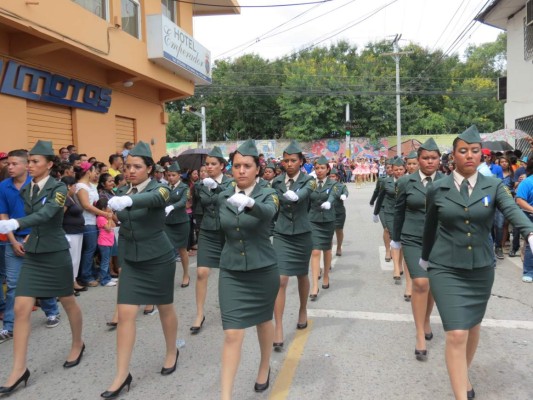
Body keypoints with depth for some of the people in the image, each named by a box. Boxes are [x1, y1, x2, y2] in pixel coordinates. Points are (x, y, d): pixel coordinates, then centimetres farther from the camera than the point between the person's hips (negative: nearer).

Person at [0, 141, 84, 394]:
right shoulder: (26, 190, 7)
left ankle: (77, 344, 36)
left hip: (55, 254, -5)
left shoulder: (59, 188, -12)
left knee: (68, 302, 12)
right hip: (32, 255, 5)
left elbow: (46, 214, -29)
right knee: (21, 309, -3)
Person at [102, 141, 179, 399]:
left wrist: (127, 201, -55)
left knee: (165, 308, 12)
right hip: (130, 260, 4)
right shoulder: (123, 192, 3)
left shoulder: (158, 188, -15)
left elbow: (154, 198, -40)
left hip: (158, 259, -4)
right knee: (125, 313, -3)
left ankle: (172, 352, 37)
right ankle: (122, 375, 7)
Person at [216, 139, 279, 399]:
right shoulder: (222, 197, -1)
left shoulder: (267, 195, -11)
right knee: (232, 333, -6)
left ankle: (265, 368, 45)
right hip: (231, 272, 1)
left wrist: (249, 203, -54)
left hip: (263, 271, -1)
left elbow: (268, 213, -35)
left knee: (263, 321, 19)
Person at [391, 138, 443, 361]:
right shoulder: (406, 182, -3)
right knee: (420, 283, -12)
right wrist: (395, 238, 13)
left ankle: (426, 321, 39)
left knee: (432, 285, 14)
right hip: (413, 240, -2)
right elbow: (399, 211, 7)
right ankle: (420, 336, -1)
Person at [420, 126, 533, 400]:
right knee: (456, 334, -10)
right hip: (446, 269, -2)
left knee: (473, 326, 18)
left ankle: (463, 375, 43)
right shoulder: (438, 189, -3)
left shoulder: (493, 186, -1)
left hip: (481, 268, 3)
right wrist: (425, 257, 20)